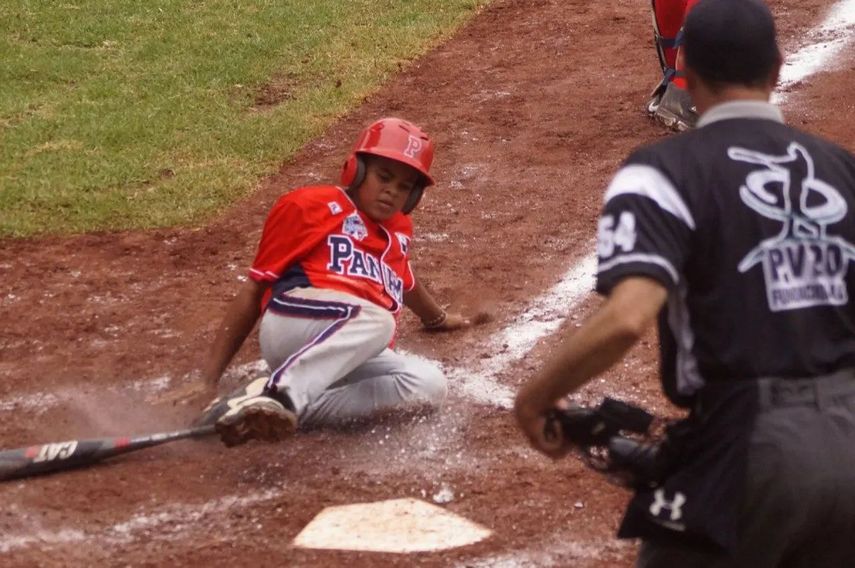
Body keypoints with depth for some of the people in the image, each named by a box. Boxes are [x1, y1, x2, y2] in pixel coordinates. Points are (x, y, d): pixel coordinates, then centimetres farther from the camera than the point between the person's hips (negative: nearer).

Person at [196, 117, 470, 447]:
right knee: (376, 320, -37)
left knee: (429, 385, -25)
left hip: (347, 362, 6)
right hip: (294, 320, -6)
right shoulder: (311, 206, 10)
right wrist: (208, 379, 0)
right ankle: (276, 394, -56)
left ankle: (292, 412, -36)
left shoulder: (399, 230, 29)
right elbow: (255, 288, 7)